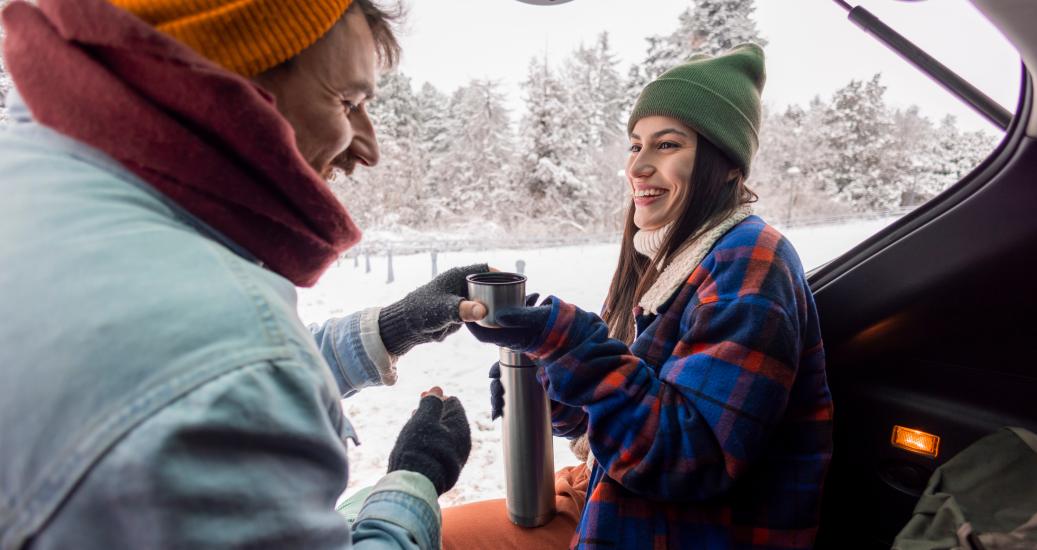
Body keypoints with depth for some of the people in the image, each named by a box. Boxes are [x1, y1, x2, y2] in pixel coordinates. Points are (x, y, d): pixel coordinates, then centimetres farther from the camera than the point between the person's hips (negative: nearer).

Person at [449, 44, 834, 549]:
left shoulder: (748, 262, -20)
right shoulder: (667, 260, 4)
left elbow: (690, 458, -26)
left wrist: (569, 343, -33)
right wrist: (540, 382, -8)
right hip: (619, 500, 7)